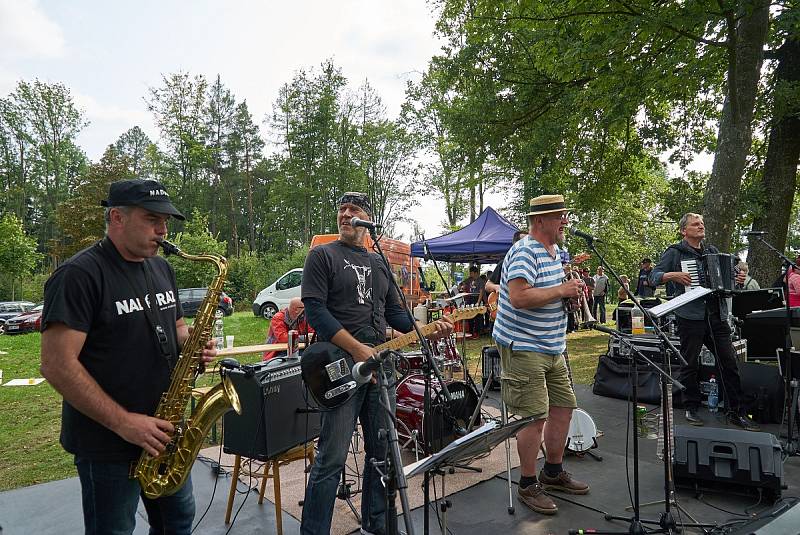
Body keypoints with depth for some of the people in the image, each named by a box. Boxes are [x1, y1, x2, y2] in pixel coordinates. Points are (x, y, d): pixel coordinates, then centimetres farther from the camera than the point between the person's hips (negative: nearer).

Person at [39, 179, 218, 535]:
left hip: (164, 430, 7)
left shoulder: (162, 268, 7)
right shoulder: (79, 274, -17)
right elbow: (57, 365, -21)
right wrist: (124, 423, -24)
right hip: (107, 444, -7)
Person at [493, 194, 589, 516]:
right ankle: (528, 486, 13)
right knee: (535, 416, -5)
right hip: (523, 347, -10)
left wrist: (573, 289, 5)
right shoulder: (524, 252, -18)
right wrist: (561, 290, -22)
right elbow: (519, 297, -30)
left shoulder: (555, 251, 14)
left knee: (564, 406, 16)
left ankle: (553, 472, 34)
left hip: (552, 347, 10)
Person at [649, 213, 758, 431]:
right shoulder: (675, 252, 1)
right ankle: (691, 408, 17)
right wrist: (672, 275, -21)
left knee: (729, 363, 4)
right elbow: (654, 277, -5)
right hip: (691, 316, -5)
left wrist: (737, 279, 7)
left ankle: (736, 412, 14)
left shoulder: (712, 251, 18)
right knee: (690, 364, 4)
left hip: (717, 315, 5)